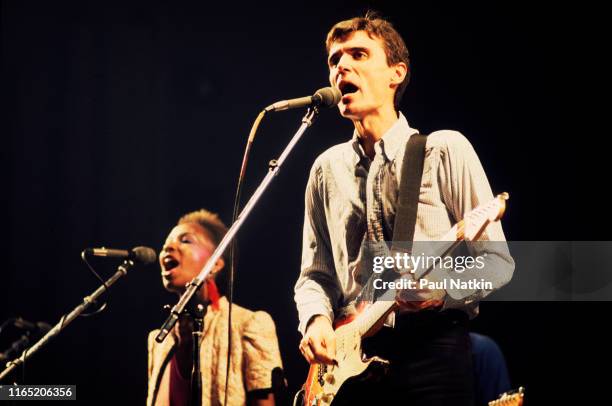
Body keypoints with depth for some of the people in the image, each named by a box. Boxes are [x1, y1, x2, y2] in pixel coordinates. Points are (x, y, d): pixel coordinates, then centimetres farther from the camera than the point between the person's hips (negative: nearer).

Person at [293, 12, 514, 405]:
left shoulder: (445, 150, 1)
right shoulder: (328, 169, 14)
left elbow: (496, 259, -1)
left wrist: (444, 291, -20)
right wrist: (316, 320, -4)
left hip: (433, 346, -4)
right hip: (349, 358, 4)